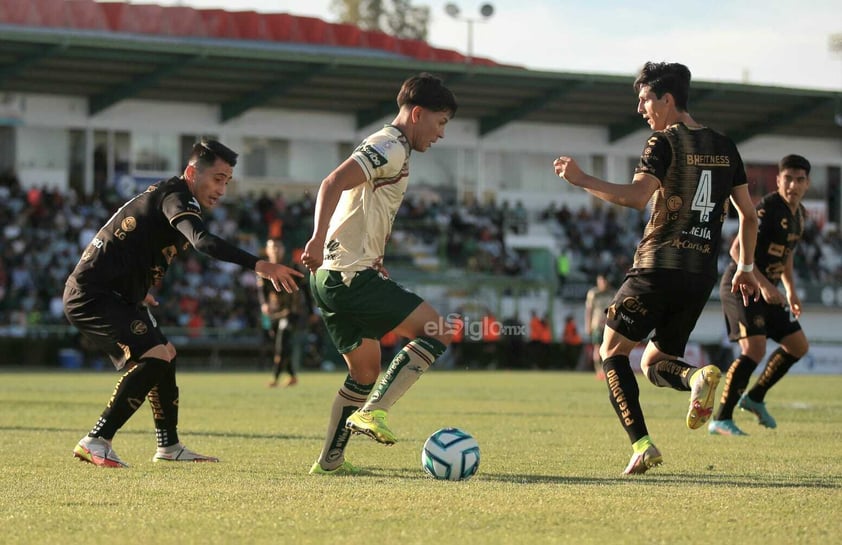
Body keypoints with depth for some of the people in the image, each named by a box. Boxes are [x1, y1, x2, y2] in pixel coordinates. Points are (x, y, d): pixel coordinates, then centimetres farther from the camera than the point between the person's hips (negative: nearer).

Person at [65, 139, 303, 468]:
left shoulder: (166, 195, 16)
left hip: (114, 293, 11)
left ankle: (169, 446, 27)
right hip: (93, 295, -11)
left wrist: (140, 292, 38)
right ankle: (96, 443, -21)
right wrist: (258, 265, -42)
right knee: (155, 357, -23)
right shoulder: (176, 197, -16)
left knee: (165, 355, 19)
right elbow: (203, 242, -35)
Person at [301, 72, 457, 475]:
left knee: (366, 371, 16)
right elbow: (333, 184, -23)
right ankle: (370, 412, -16)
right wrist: (319, 240, -33)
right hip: (351, 275, -10)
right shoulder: (391, 147, -9)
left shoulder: (389, 148, 23)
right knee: (437, 332, -10)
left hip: (333, 277, 10)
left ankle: (330, 459, 17)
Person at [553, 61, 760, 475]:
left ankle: (642, 447, -9)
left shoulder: (665, 142, -6)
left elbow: (637, 196, -22)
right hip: (702, 276, 6)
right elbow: (748, 215, 17)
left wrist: (582, 180, -14)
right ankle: (697, 377, -17)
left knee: (613, 353, 7)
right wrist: (745, 267, 26)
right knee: (654, 363, 19)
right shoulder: (724, 147, 14)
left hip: (658, 268, -6)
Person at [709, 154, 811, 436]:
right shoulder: (767, 208, -19)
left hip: (768, 290, 9)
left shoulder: (799, 214, 10)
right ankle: (721, 420, -16)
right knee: (754, 349, -22)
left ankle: (755, 397, 27)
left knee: (798, 346, 12)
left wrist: (791, 291, 18)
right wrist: (764, 284, -29)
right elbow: (738, 249, -23)